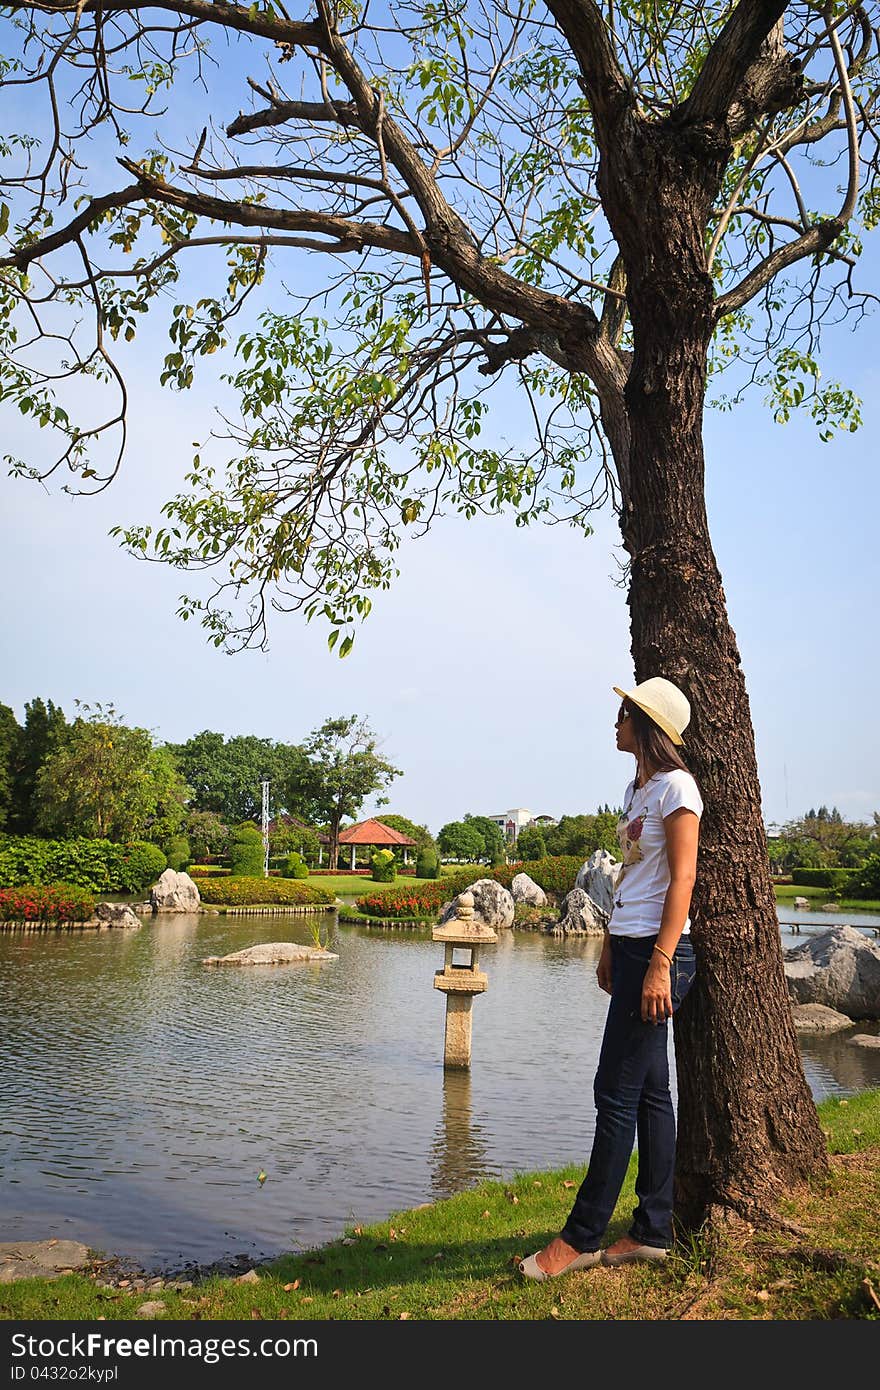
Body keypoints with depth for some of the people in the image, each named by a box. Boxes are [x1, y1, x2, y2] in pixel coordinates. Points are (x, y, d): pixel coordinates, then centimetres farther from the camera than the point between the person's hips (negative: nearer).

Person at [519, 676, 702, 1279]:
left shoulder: (675, 786, -11)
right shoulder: (637, 789, 15)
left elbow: (682, 879, -16)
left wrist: (659, 965, -21)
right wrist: (610, 950, 18)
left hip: (658, 951, -9)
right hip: (630, 947, 9)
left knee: (617, 1093, -3)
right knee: (649, 1091, 12)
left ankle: (582, 1237, 7)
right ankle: (652, 1231, 21)